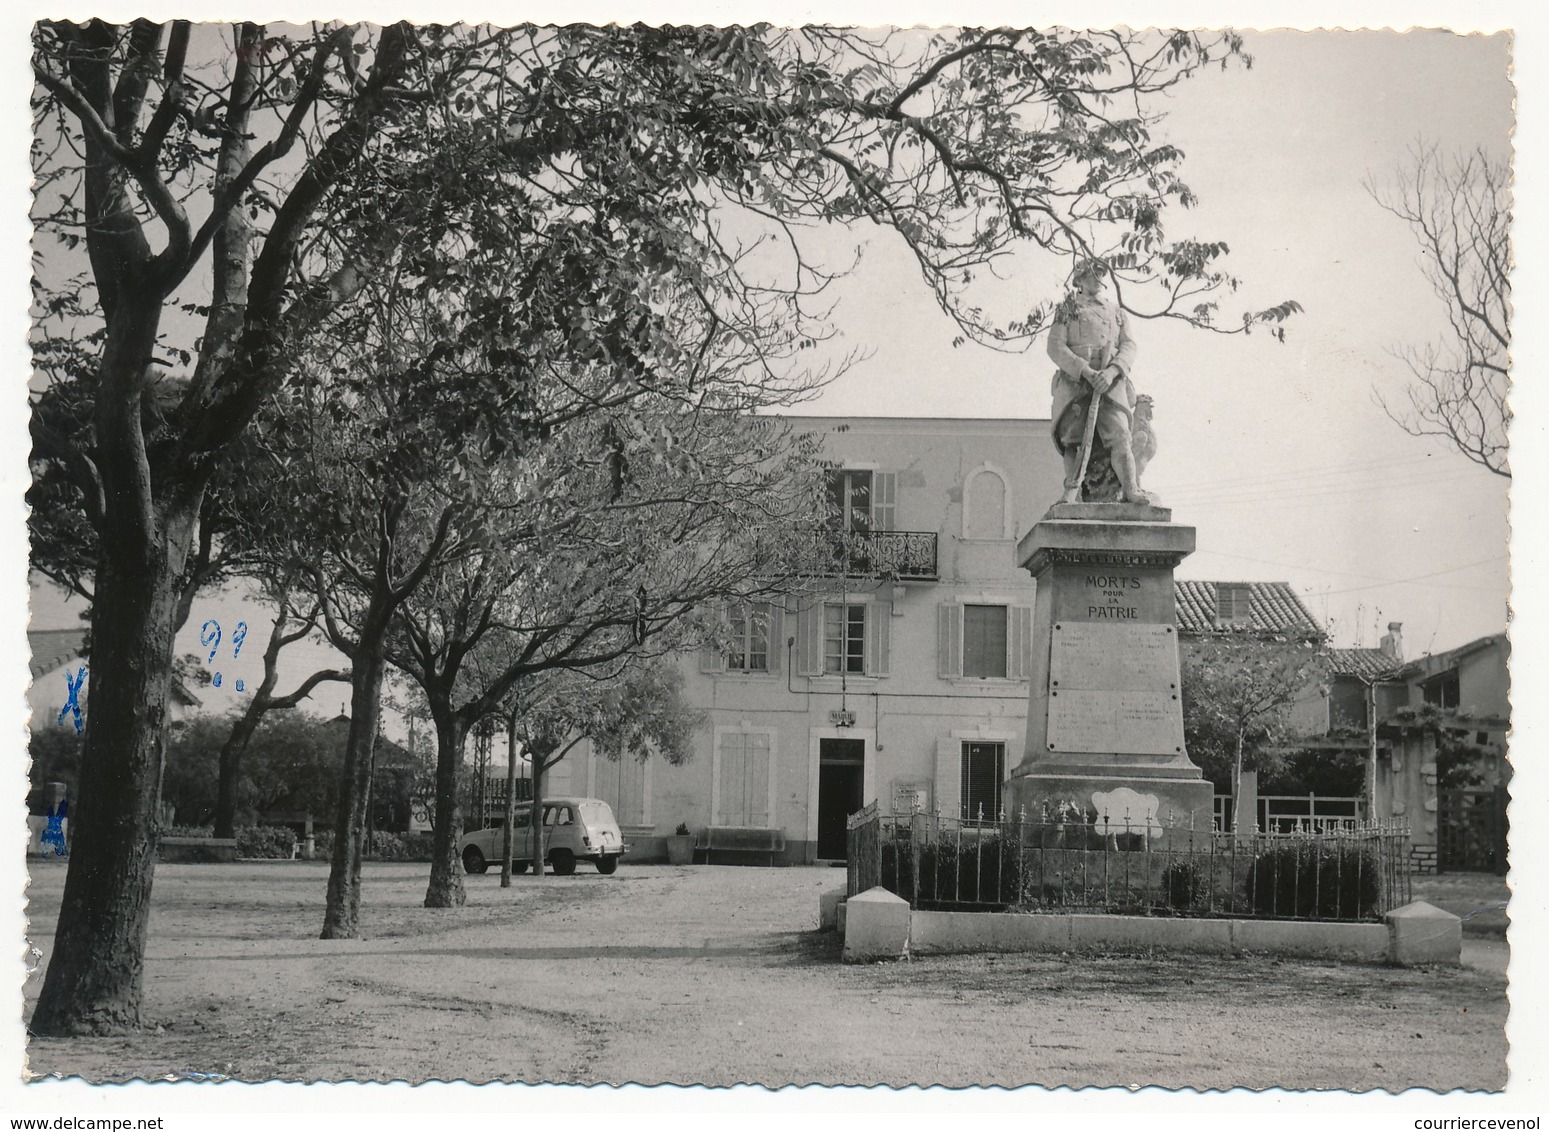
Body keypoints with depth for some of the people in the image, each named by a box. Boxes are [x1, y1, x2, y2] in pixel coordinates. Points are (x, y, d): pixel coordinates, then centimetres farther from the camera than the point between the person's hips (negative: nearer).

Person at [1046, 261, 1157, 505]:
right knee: (1073, 437, -11)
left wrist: (1111, 371, -11)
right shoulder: (1067, 309, 13)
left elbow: (1129, 346, 10)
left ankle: (1131, 490, -23)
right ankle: (1071, 492, -9)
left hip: (1109, 382, 1)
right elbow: (1055, 347, 0)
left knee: (1119, 435, -15)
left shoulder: (1115, 311, 22)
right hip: (1075, 381, -1)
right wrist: (1086, 371, -13)